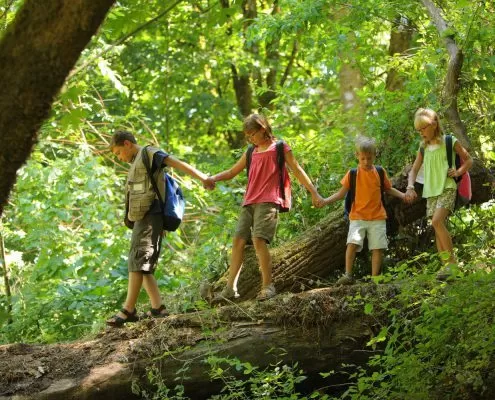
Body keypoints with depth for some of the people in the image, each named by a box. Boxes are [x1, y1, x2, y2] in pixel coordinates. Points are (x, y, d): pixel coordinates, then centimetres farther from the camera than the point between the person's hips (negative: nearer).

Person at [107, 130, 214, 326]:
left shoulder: (150, 154, 1)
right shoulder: (137, 163, 28)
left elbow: (177, 163, -12)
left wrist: (202, 177, -26)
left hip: (150, 217, -10)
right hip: (141, 219, 10)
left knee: (138, 262, -16)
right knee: (139, 265, 5)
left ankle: (128, 310, -22)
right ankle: (157, 307, -2)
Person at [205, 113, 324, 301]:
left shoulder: (279, 148, 5)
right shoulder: (251, 153, 21)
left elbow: (297, 171, 6)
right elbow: (232, 172, 23)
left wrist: (314, 193, 3)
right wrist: (214, 178, 3)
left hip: (268, 202, -6)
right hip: (249, 203, 6)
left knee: (259, 240, -20)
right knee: (238, 240, -2)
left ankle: (267, 285, -15)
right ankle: (230, 288, -1)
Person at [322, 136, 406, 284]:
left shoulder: (380, 173, 5)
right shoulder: (353, 174, 0)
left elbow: (388, 189, 20)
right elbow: (342, 193, 3)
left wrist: (402, 195, 7)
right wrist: (325, 201, -9)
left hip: (377, 217, 2)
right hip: (357, 216, -2)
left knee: (378, 247, -1)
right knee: (352, 243, -19)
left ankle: (375, 277, 8)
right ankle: (348, 275, -13)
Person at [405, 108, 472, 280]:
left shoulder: (450, 142, -1)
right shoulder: (423, 148, 13)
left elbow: (468, 160, 9)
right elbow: (414, 170, 13)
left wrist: (458, 172, -9)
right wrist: (410, 187, -4)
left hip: (447, 188, -6)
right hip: (431, 191, 6)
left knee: (437, 221, -25)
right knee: (439, 227, 1)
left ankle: (451, 261, -21)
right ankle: (446, 266, 3)